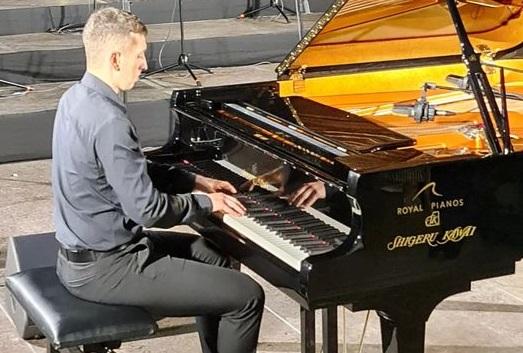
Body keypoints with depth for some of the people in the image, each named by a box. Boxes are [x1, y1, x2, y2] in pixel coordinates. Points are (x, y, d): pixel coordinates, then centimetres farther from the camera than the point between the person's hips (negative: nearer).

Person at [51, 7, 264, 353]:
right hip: (104, 268, -10)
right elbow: (148, 209, -24)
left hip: (81, 251, 11)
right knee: (247, 296, -8)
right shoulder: (108, 122, -27)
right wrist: (206, 203, -8)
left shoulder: (76, 98, 5)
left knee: (213, 255, 27)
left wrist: (195, 181, 11)